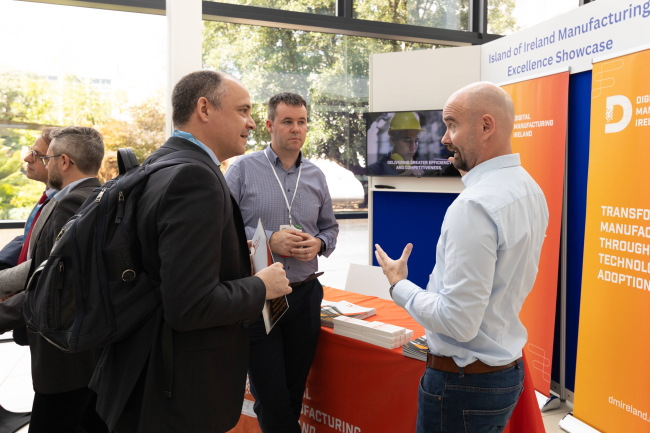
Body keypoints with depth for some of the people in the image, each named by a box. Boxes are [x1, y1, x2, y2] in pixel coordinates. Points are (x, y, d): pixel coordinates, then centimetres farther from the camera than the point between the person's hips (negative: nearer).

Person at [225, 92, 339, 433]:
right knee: (270, 396, 3)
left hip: (305, 294, 4)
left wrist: (319, 244, -5)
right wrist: (270, 240, -19)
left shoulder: (316, 176, 9)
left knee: (294, 392, 15)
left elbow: (330, 227, 16)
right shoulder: (243, 169, -4)